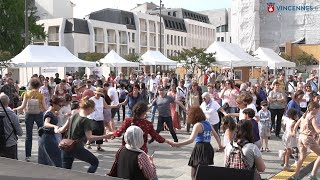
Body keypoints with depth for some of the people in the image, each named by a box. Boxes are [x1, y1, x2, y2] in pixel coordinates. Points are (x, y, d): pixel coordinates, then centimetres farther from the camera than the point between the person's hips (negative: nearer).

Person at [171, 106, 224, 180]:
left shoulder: (198, 125, -10)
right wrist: (220, 145, 38)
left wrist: (177, 144, -25)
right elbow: (216, 135, 22)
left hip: (200, 149, -8)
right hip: (208, 148, 8)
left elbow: (191, 140, -21)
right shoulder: (208, 123, 12)